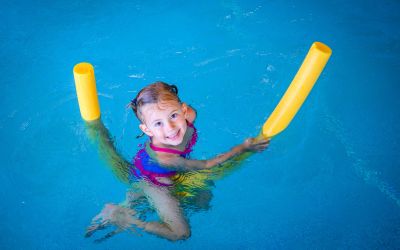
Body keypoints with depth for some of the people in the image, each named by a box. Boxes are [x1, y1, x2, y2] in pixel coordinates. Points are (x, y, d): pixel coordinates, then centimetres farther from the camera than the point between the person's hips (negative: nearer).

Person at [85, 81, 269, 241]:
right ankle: (119, 217, 5)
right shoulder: (162, 158, -44)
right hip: (150, 180, -7)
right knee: (180, 233, -6)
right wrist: (244, 147, -26)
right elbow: (206, 166, -30)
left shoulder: (189, 115, -33)